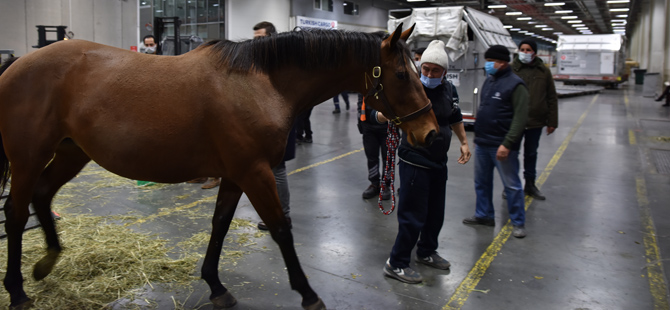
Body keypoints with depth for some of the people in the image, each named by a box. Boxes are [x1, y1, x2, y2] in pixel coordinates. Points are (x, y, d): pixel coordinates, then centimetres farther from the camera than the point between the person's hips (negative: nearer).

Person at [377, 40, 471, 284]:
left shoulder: (448, 89, 4)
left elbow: (455, 117, 22)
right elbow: (380, 115, -25)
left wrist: (464, 142, 23)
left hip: (439, 161, 8)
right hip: (414, 162, -8)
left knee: (436, 211, 19)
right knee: (413, 215, -3)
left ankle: (426, 252, 40)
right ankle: (396, 264, 11)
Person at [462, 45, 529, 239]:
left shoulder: (515, 84, -11)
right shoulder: (489, 81, 14)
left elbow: (520, 118, -17)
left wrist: (507, 144, -21)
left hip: (501, 146, -8)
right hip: (482, 143, 8)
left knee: (511, 185, 1)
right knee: (481, 182, 15)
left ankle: (518, 223, 14)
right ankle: (484, 215, 30)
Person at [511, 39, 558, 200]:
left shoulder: (543, 71, 4)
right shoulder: (511, 69, -5)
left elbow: (552, 98, 8)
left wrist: (552, 121, 4)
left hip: (536, 121, 3)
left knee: (531, 153, 16)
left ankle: (530, 185, 30)